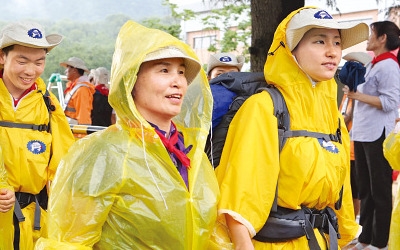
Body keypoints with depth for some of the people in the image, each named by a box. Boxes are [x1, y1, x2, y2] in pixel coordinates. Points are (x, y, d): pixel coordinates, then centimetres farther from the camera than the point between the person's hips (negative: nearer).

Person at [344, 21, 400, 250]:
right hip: (362, 135, 9)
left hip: (378, 136, -9)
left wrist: (357, 95, -17)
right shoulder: (372, 66, 17)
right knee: (365, 190, 13)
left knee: (380, 192, 0)